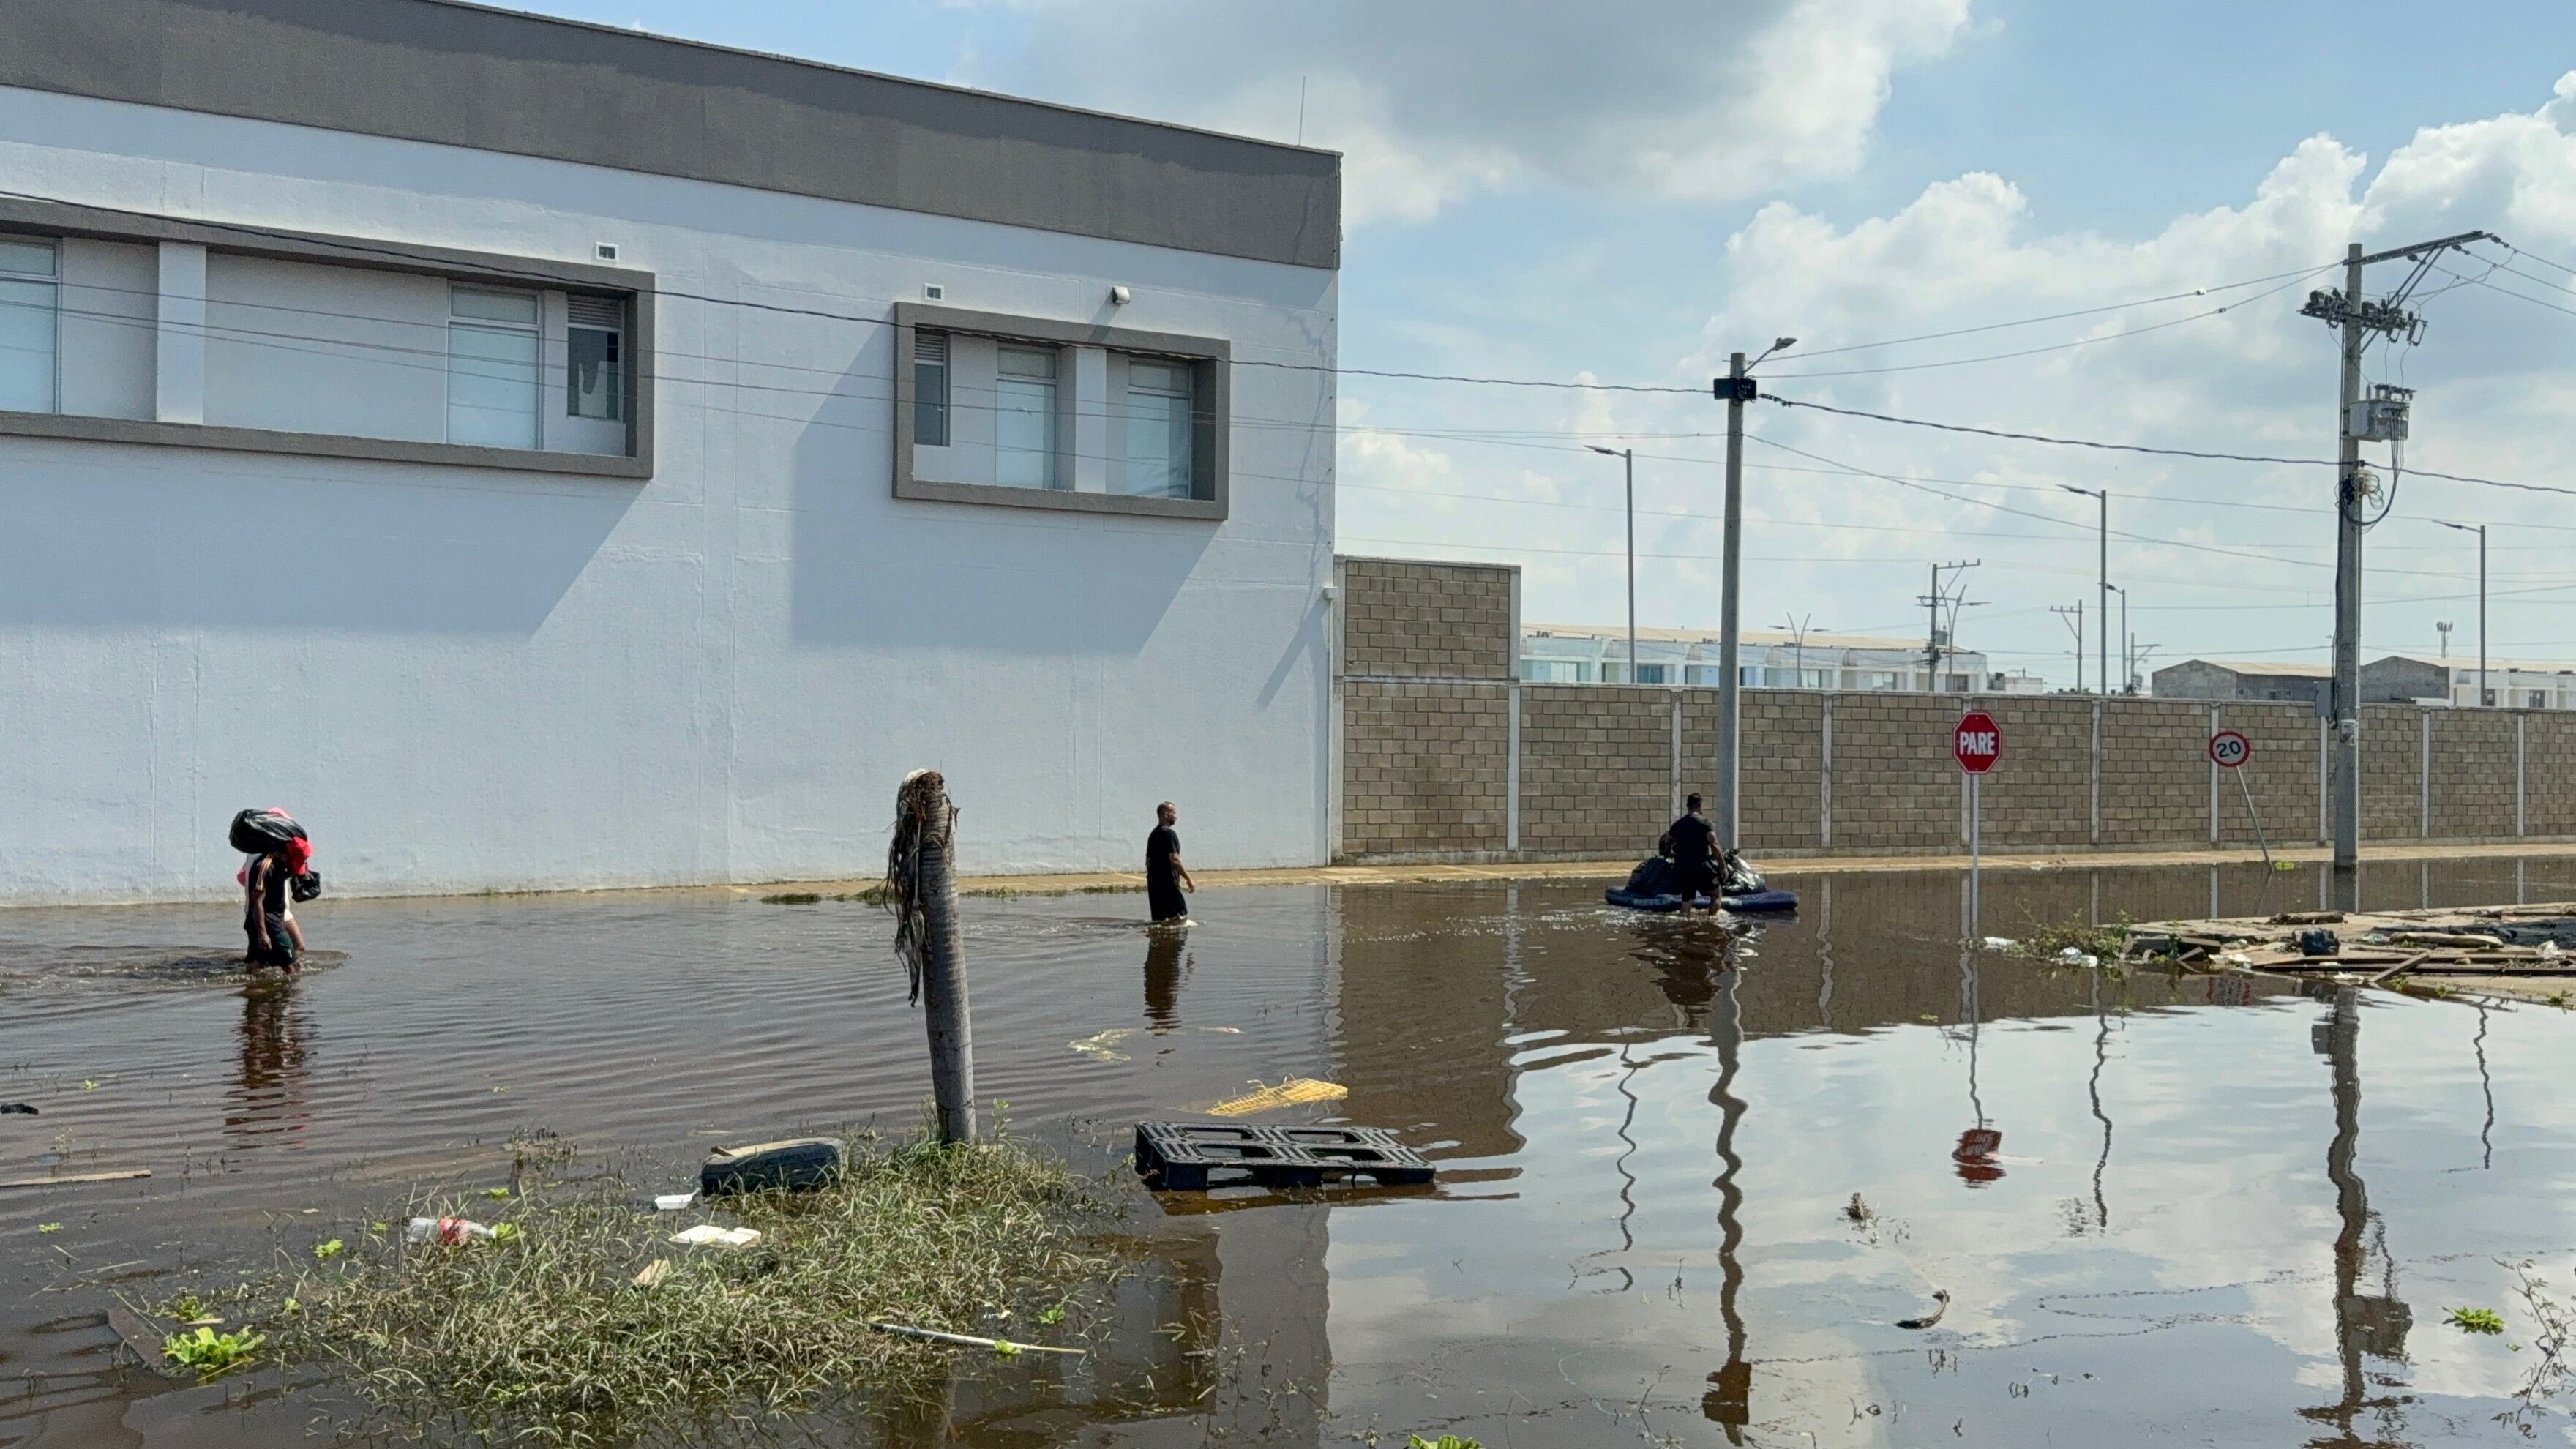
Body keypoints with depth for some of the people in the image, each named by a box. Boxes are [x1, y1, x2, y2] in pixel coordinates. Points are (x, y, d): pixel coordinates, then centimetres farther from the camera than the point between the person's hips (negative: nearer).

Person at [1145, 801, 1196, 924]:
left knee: (1159, 919, 10)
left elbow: (1148, 861, 21)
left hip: (1154, 882, 9)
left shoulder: (1153, 834, 16)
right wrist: (1189, 879, -14)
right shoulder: (1169, 833, -12)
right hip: (1167, 881, -9)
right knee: (1181, 916, -8)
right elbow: (1174, 860, -19)